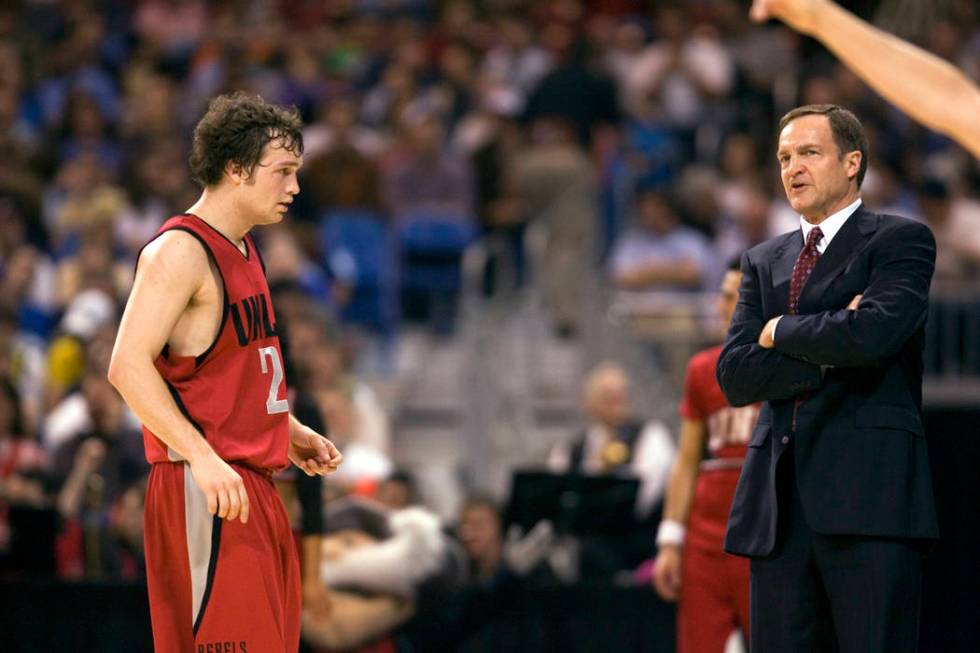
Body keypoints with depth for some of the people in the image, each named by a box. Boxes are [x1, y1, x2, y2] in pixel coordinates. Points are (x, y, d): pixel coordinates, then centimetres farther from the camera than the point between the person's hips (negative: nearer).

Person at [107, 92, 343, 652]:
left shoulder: (244, 248, 17)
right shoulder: (180, 251, -13)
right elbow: (128, 365, -22)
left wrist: (291, 433, 19)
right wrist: (202, 457, -28)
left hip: (256, 482, 10)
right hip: (205, 492, -10)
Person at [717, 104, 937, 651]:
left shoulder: (902, 241, 5)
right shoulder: (764, 262, 22)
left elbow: (871, 334, -15)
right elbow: (734, 376, 8)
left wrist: (780, 331, 2)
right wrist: (828, 352, -5)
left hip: (870, 498, -5)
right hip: (779, 503, 5)